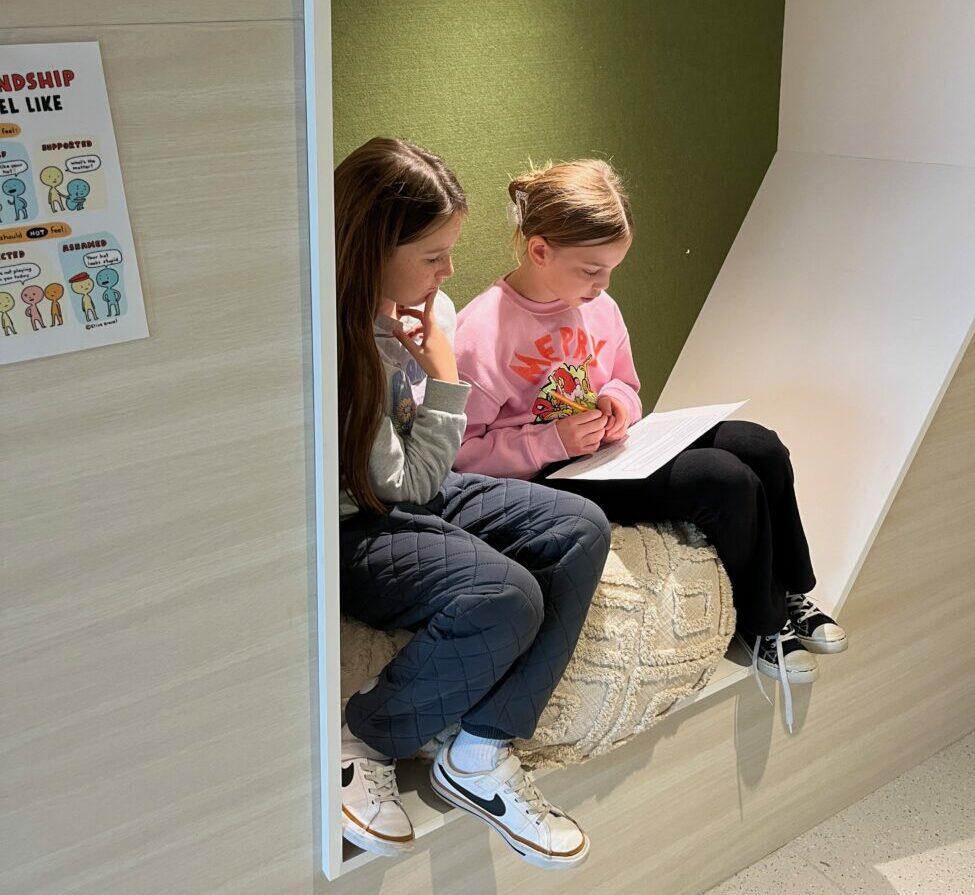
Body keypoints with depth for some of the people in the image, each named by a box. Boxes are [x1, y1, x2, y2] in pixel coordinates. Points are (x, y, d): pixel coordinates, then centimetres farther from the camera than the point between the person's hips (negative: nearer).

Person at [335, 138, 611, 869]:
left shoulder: (417, 307, 0)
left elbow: (429, 473, 9)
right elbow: (404, 484, -17)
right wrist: (443, 374, -14)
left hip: (418, 494, 9)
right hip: (352, 530, -9)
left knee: (581, 529, -8)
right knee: (506, 597, -30)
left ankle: (481, 754, -8)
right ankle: (358, 747, -6)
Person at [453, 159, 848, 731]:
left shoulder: (600, 309, 4)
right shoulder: (482, 332, -19)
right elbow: (459, 454, -18)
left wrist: (619, 402, -3)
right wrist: (552, 441, -24)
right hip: (549, 480, -8)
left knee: (760, 445, -5)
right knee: (727, 480, -21)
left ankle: (792, 597, 15)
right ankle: (763, 628, 3)